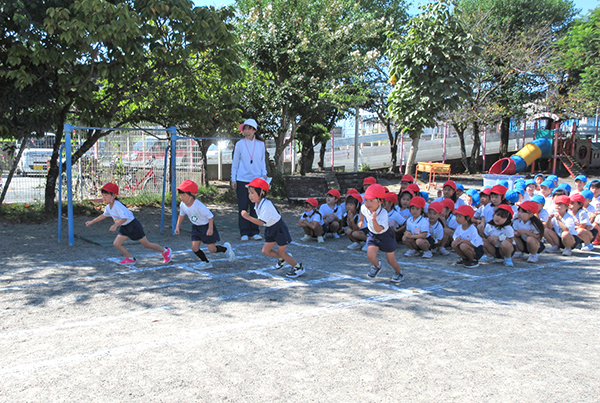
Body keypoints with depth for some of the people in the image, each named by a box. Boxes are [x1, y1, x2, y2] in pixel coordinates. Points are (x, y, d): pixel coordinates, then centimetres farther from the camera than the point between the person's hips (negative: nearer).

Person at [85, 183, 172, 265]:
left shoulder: (118, 205, -26)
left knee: (146, 244, 0)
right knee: (116, 243, -3)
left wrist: (115, 225, -47)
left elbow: (124, 218, -34)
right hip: (124, 227, 9)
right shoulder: (108, 207, 3)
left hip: (133, 225, -9)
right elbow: (103, 215, 24)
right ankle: (130, 258, 10)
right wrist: (92, 222, 27)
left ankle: (165, 251, 17)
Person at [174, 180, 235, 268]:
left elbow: (210, 216, -26)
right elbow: (181, 215, 11)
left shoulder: (199, 206, -32)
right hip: (196, 227, 6)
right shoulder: (182, 205, -10)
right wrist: (177, 226, 6)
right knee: (194, 248, -5)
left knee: (212, 249, -1)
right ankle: (206, 263, 14)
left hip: (206, 226, -6)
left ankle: (226, 248, 30)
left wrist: (210, 229, -29)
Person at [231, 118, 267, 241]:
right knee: (243, 207, -1)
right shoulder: (240, 144, 4)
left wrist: (264, 174, 1)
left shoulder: (260, 144, 7)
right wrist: (233, 179, 2)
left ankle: (254, 232, 11)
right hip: (242, 180, -1)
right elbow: (235, 162, 7)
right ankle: (244, 233, 6)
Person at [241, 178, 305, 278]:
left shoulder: (266, 205, -30)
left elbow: (262, 222, -34)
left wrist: (248, 217, -35)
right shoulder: (257, 204, -1)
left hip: (279, 229, -8)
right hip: (270, 230, 8)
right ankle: (282, 258, 33)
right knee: (265, 251, 7)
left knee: (282, 253, 0)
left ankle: (298, 268, 18)